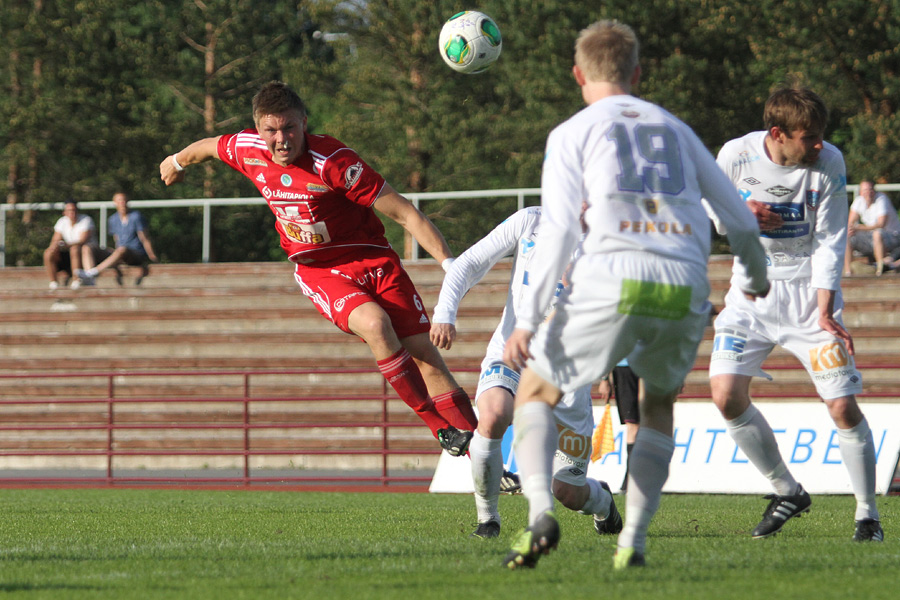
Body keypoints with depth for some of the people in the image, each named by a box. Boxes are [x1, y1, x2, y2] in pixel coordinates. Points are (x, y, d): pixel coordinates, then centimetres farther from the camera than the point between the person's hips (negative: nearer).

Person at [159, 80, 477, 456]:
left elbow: (404, 214, -20)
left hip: (372, 259, -2)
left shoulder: (334, 162, -23)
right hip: (318, 270, 2)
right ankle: (443, 428, -23)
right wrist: (177, 162, 38)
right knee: (374, 323, -30)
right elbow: (208, 147, 17)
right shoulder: (247, 150, -9)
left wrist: (451, 266, -25)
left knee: (423, 352, -13)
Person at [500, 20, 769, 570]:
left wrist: (527, 320, -4)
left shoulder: (572, 134, 11)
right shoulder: (675, 130, 24)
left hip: (613, 283, -3)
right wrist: (756, 275, 47)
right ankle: (633, 541, 12)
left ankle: (541, 514, -10)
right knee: (659, 404, 27)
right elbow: (740, 218, 27)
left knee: (537, 392, 15)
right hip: (686, 293, 3)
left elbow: (558, 231, -2)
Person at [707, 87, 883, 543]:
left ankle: (867, 514, 6)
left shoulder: (829, 163, -13)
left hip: (809, 287, -2)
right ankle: (787, 493, 7)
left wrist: (824, 311, -20)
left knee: (842, 406, -10)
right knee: (726, 393, -12)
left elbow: (830, 240, -10)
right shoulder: (737, 154, -11)